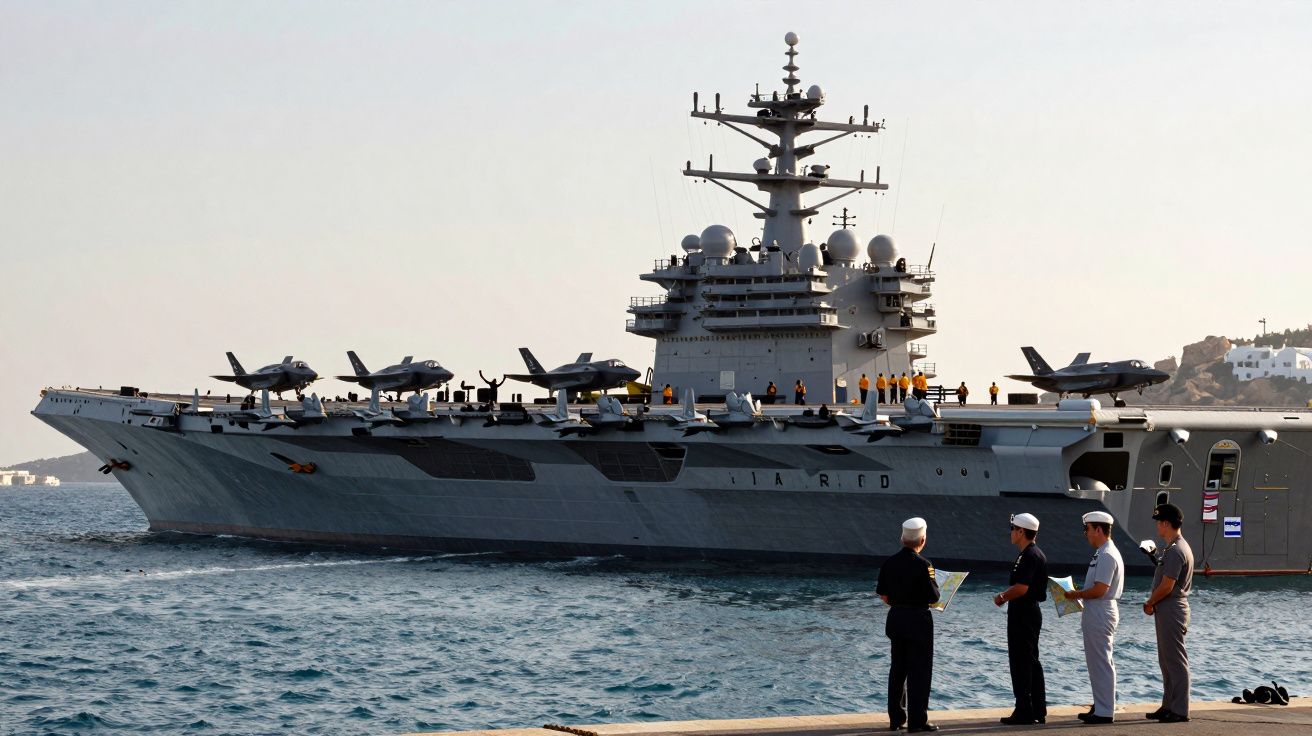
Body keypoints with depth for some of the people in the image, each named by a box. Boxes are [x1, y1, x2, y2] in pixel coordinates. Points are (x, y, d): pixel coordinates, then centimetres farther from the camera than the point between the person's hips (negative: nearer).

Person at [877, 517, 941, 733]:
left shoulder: (890, 562, 0)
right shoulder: (923, 565, -17)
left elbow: (883, 595, 6)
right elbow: (934, 598, -15)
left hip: (895, 618, 6)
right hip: (918, 620, -6)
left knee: (898, 669, 16)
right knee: (919, 671, 2)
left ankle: (896, 718, 21)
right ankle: (917, 721, 2)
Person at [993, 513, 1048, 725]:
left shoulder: (1028, 556, -18)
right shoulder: (1037, 554, 14)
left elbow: (1021, 588, -25)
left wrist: (1003, 597, -9)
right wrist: (1006, 595, 10)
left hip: (1023, 613, -11)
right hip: (1032, 611, 11)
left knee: (1021, 662, -6)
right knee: (1032, 662, 14)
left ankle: (1024, 712, -5)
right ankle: (1038, 712, 17)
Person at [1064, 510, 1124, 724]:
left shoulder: (1107, 556, -18)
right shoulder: (1102, 553, 15)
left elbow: (1100, 590, -23)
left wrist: (1077, 594, -11)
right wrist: (1079, 593, 10)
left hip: (1101, 613, -11)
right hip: (1095, 612, 11)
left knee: (1101, 662, -7)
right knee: (1096, 662, 16)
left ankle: (1104, 712, -4)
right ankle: (1100, 707, 23)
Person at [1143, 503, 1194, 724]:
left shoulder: (1175, 551, -19)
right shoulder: (1177, 547, 15)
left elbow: (1167, 586, -21)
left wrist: (1149, 603, -6)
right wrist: (1152, 603, 8)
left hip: (1171, 611, -11)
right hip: (1167, 611, 11)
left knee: (1176, 661, -7)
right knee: (1167, 661, 15)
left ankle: (1180, 710, -6)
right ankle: (1169, 706, 21)